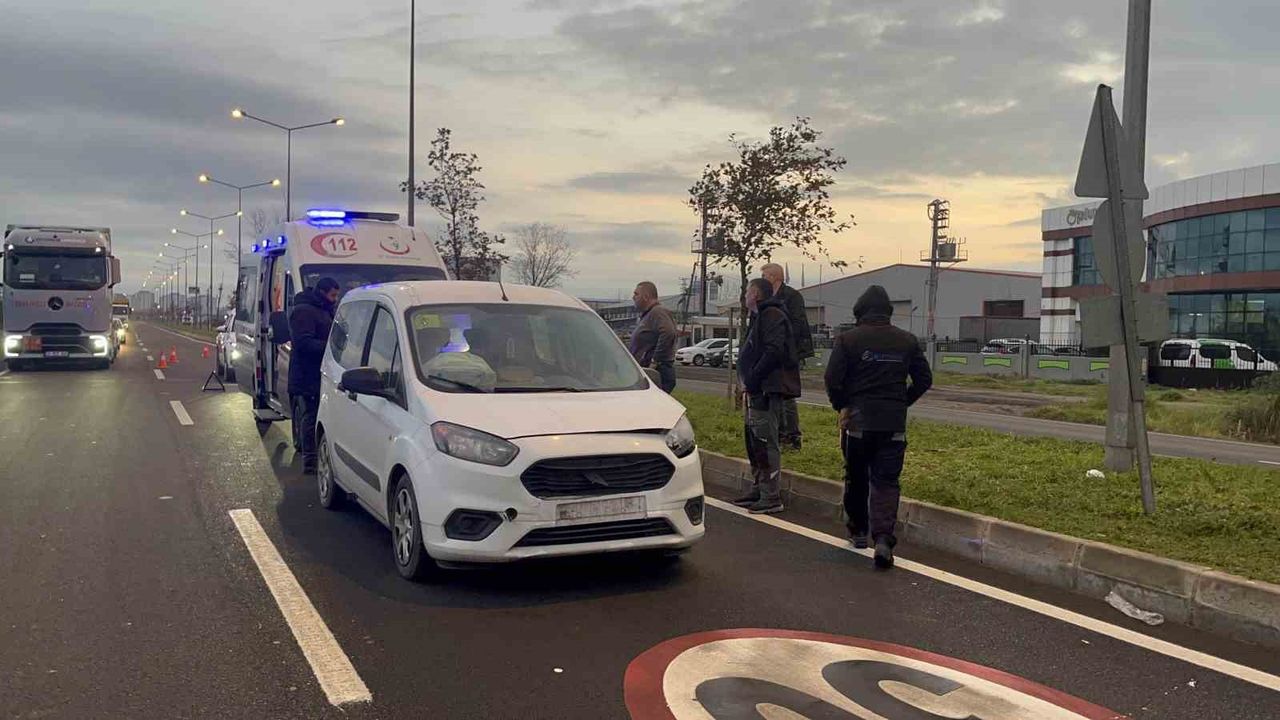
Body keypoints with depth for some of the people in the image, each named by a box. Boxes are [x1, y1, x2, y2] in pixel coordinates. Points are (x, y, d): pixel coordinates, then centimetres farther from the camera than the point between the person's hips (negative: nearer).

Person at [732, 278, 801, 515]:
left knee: (765, 443, -10)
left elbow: (774, 352, -23)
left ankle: (772, 497, -7)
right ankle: (758, 490, 24)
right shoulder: (760, 317, 22)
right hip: (757, 391, 11)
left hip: (767, 390, -11)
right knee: (754, 441, 16)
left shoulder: (772, 316, -12)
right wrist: (749, 383, 13)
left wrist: (752, 379, -21)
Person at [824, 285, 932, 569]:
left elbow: (833, 379, -9)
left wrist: (841, 406, 6)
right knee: (886, 481, 3)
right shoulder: (907, 341, 5)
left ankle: (858, 530, 30)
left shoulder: (848, 339, -5)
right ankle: (883, 538, -14)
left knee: (856, 478, 17)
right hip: (894, 424, 1)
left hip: (858, 421, -1)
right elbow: (924, 379, 8)